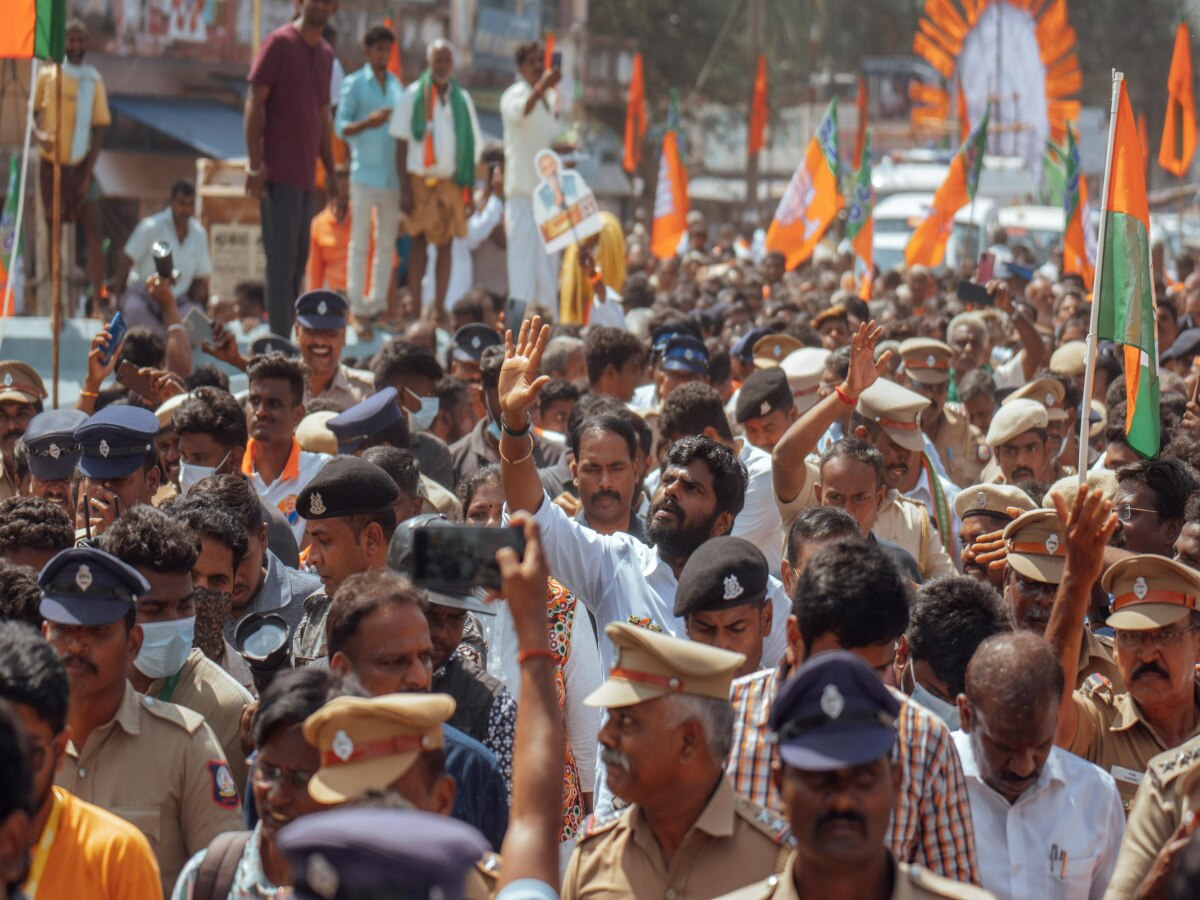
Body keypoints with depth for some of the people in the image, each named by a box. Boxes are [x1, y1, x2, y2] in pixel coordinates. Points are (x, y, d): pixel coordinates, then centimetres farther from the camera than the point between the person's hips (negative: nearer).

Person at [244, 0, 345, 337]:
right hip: (279, 174, -8)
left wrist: (331, 175, 19)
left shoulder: (325, 53, 15)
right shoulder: (280, 43, -6)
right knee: (282, 261, -9)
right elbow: (254, 101, -10)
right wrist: (254, 164, -18)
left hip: (306, 176, 8)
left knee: (298, 261, 12)